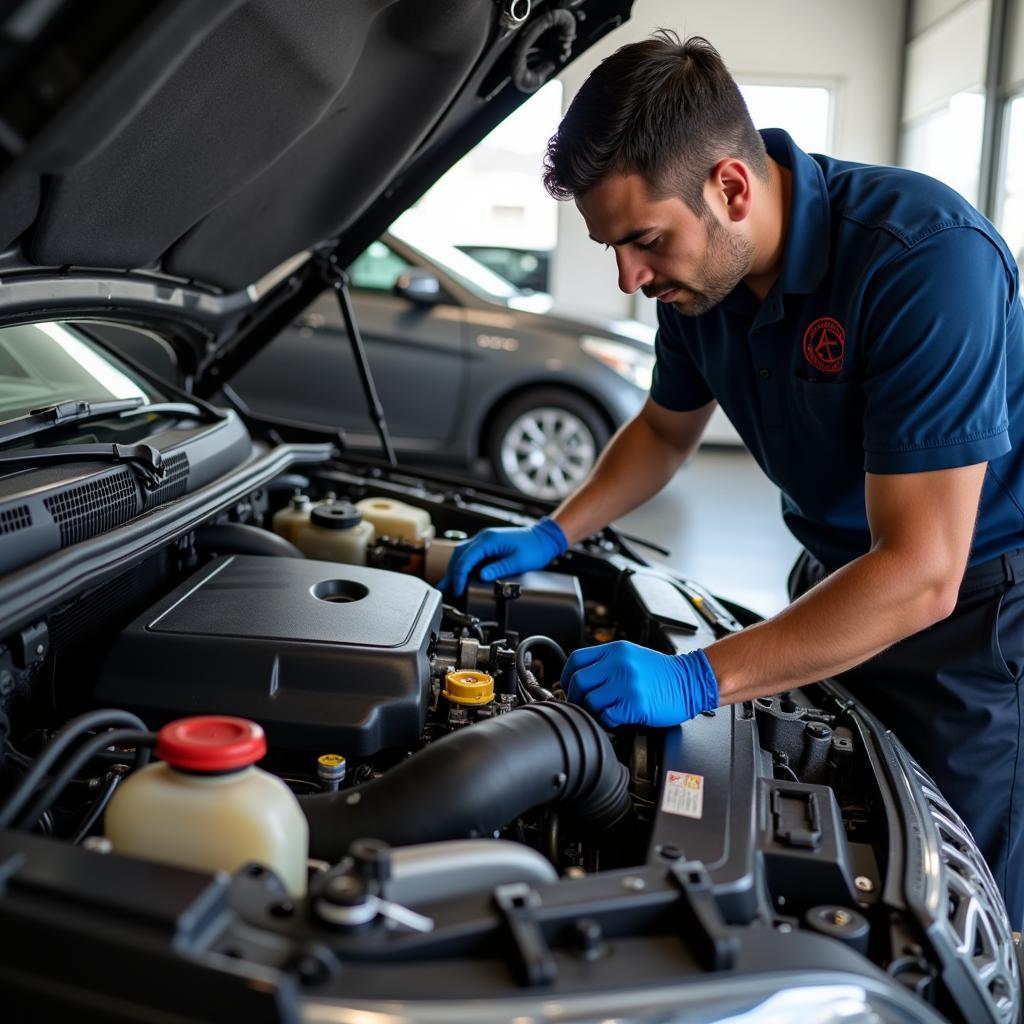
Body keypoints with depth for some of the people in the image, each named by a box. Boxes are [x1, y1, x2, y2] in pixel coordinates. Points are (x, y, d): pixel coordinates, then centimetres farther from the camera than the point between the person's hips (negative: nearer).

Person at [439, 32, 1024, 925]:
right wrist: (553, 535, 0)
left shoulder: (926, 257, -32)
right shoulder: (700, 271, -8)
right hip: (840, 578, 7)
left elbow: (921, 576, -34)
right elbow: (667, 429, 12)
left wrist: (698, 680, -35)